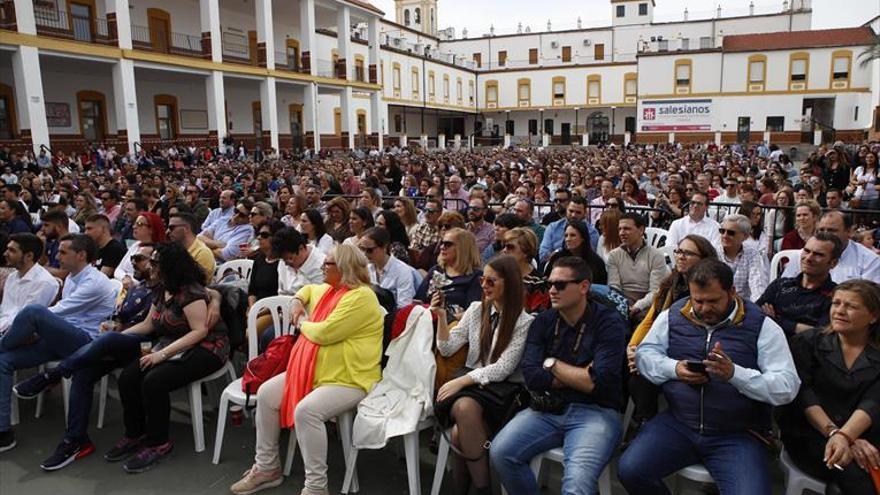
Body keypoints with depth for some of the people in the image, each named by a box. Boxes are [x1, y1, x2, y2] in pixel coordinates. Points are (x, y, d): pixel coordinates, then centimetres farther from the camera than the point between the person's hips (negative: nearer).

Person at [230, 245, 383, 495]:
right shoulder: (327, 289, 11)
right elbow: (308, 289, 36)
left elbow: (324, 333, -25)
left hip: (349, 379, -10)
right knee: (266, 394, 1)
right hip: (314, 371, 10)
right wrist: (298, 302, 13)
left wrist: (302, 323, -4)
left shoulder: (360, 297, -19)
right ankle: (266, 468, 13)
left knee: (306, 410, -32)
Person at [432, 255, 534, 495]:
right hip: (470, 384, 4)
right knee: (464, 408, -31)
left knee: (467, 408, -33)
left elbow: (502, 369, -12)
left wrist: (462, 381, -21)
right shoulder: (476, 309, 8)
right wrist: (442, 316, -7)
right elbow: (447, 349, 8)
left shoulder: (525, 322, -6)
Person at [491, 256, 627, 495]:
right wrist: (580, 376, -8)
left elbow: (600, 383, -16)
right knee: (500, 452, -16)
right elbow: (531, 376, -3)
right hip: (548, 408, 4)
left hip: (595, 411, -4)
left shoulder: (609, 322, -5)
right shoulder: (543, 322, 7)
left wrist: (552, 364, -4)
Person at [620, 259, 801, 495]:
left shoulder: (761, 326, -3)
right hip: (677, 424, 2)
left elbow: (787, 387, -9)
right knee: (630, 470, -17)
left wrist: (735, 373, -25)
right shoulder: (673, 315, 5)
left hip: (738, 435, -2)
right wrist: (674, 369, -12)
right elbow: (644, 353, 9)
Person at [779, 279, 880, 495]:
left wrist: (844, 436, -23)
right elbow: (803, 394, -4)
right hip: (809, 435, -2)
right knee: (860, 477, -27)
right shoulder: (807, 342, 6)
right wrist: (835, 433, -18)